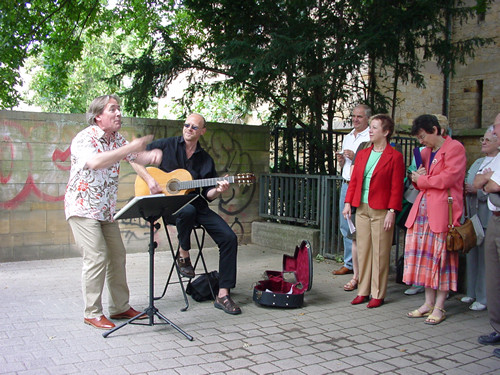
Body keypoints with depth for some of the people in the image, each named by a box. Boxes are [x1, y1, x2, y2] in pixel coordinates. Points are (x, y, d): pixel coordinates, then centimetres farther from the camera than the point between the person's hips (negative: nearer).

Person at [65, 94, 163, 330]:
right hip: (83, 208, -8)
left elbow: (136, 157, 11)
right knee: (96, 258, -12)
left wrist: (150, 156, -13)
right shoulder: (84, 138, -16)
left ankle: (120, 307, 19)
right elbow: (95, 162, -36)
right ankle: (92, 313, -1)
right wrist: (130, 148, -36)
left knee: (117, 256, 8)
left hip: (106, 210, 8)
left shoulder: (116, 139, 8)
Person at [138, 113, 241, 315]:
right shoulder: (167, 145, 3)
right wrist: (149, 179, -11)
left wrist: (218, 190, -15)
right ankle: (183, 255, -11)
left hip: (196, 204, 4)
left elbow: (208, 194, 7)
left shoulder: (205, 160, 10)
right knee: (188, 211, -41)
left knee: (229, 237, -14)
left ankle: (223, 294, -9)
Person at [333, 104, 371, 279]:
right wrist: (341, 160, 5)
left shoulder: (371, 138, -5)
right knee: (345, 227, 12)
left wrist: (356, 157, -18)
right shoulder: (347, 137, 19)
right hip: (345, 184, 8)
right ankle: (349, 264, 24)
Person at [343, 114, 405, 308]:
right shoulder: (362, 154, 13)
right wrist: (348, 203, 5)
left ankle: (378, 294, 11)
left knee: (380, 253, 1)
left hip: (381, 211, -5)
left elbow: (397, 187, -7)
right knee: (362, 250, 9)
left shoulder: (395, 156, -4)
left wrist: (391, 211, -13)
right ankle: (363, 291, 19)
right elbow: (353, 180, 14)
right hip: (362, 209, 5)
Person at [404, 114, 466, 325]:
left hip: (442, 210, -7)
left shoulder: (454, 148, -5)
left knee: (441, 256, -2)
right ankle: (428, 303, 16)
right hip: (422, 210, 7)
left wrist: (422, 180, -3)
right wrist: (417, 177, 1)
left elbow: (448, 178, -15)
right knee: (424, 255, 6)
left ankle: (439, 307, 6)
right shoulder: (426, 152, 19)